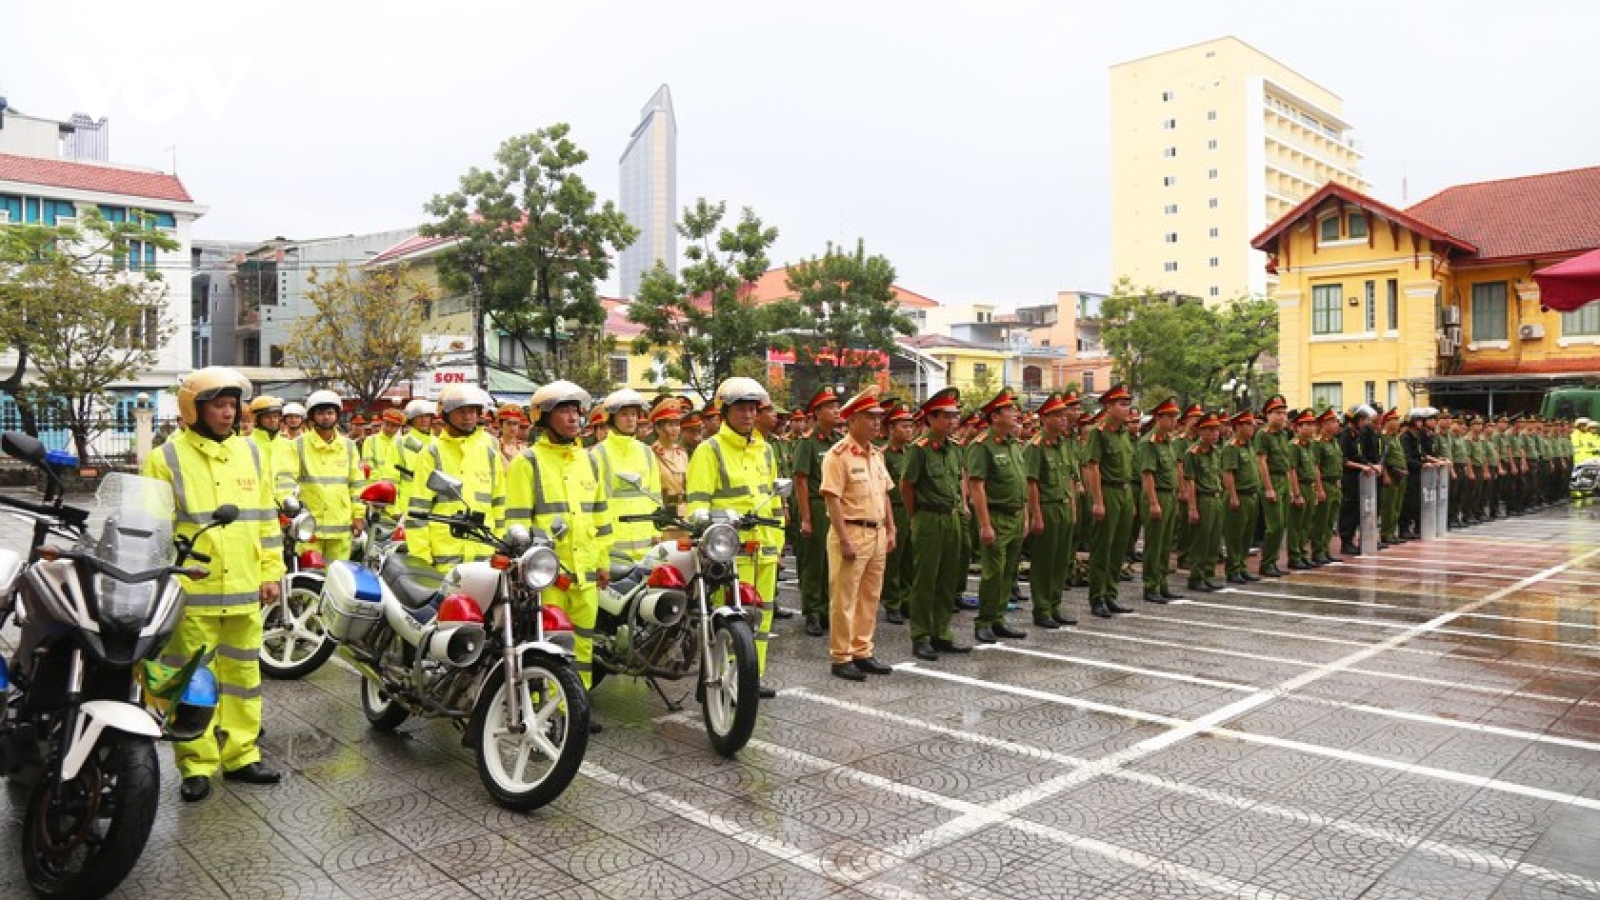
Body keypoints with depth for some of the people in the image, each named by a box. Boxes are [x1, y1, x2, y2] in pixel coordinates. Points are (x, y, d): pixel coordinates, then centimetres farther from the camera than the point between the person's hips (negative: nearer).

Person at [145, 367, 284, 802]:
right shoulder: (166, 458, -3)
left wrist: (271, 572, 9)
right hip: (191, 593, -4)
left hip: (245, 592, 4)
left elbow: (267, 518, 13)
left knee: (243, 675, 12)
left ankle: (241, 754, 23)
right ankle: (197, 763, 15)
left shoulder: (251, 453, 10)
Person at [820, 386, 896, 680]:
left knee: (870, 597, 14)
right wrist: (844, 540, -20)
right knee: (844, 600, 1)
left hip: (877, 533, 8)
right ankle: (840, 658, 10)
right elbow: (832, 499, -17)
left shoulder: (876, 454, 13)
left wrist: (890, 530, 12)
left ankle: (862, 653, 24)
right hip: (851, 532, -8)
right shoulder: (839, 455, -13)